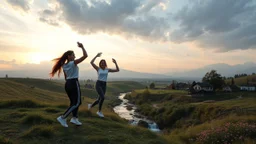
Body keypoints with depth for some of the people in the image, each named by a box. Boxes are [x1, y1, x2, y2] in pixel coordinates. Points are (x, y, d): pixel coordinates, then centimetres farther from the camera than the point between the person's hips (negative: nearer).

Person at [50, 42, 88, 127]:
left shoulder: (64, 65, 12)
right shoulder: (74, 63, -11)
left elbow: (66, 77, 16)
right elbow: (85, 56, -17)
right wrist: (82, 47, -8)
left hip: (67, 84, 9)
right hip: (74, 83, -9)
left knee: (73, 102, 19)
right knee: (76, 103, -1)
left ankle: (74, 118, 19)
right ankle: (62, 117, -5)